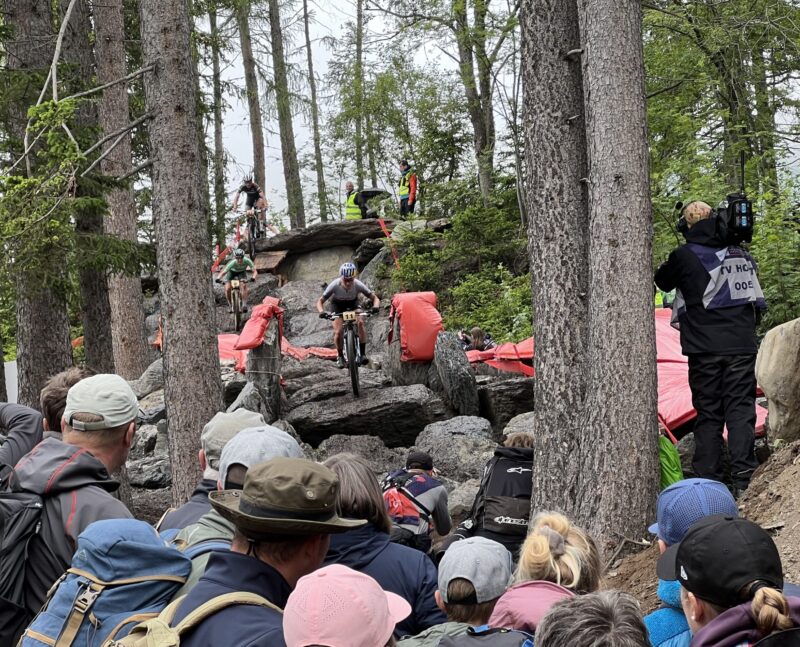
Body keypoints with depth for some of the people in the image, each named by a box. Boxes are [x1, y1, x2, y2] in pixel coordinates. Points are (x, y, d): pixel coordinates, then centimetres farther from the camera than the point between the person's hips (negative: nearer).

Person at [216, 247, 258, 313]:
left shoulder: (247, 261, -35)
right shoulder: (232, 263, -38)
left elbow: (255, 271, -37)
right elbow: (223, 272, -38)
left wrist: (253, 278, -57)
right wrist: (218, 278, -58)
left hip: (241, 272, 1)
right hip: (231, 272, -1)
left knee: (243, 285, -27)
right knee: (227, 289, -17)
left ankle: (244, 304, -20)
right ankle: (230, 305, 7)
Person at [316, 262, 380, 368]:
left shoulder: (358, 285, -34)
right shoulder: (335, 285, -35)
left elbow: (374, 298, -27)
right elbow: (320, 301, -28)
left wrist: (375, 306, -49)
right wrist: (321, 312, -48)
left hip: (352, 303, 1)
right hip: (337, 305, -1)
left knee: (360, 322, -25)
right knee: (338, 332, -16)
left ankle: (363, 354, -15)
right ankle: (340, 356, 9)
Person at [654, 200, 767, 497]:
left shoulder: (684, 256, -5)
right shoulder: (742, 255, 10)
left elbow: (662, 282, 14)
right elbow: (758, 302, 21)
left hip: (704, 349, -2)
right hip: (742, 346, 2)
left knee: (708, 414, 4)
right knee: (741, 411, 2)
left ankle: (708, 482, 3)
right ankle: (743, 480, -5)